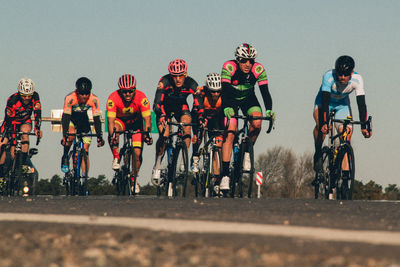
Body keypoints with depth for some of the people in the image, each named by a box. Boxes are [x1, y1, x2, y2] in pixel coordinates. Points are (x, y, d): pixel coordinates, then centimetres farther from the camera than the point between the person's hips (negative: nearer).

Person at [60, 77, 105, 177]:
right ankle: (65, 157, -10)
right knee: (71, 134, -35)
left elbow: (97, 119, -24)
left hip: (83, 120, 2)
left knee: (85, 151, -7)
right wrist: (64, 136, -44)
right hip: (70, 119, -2)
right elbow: (65, 117, -34)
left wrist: (99, 137, -32)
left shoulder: (94, 99, -26)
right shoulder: (70, 98, -32)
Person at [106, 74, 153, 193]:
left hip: (136, 122, 1)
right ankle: (116, 159, -19)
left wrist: (147, 134, -46)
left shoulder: (141, 98, -29)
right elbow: (111, 121, -34)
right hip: (120, 120, -1)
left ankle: (134, 179, 14)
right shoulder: (113, 98, -31)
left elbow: (147, 119, -30)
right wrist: (112, 136, -50)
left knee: (137, 152, -10)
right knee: (115, 129, -36)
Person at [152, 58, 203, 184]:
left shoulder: (191, 84, -27)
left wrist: (201, 118, -50)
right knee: (164, 135, -21)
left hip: (181, 107, 2)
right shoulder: (165, 81, -32)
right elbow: (157, 103, -39)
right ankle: (157, 165, -3)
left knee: (187, 125, -26)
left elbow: (198, 104, -31)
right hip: (165, 107, -2)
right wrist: (161, 116, -57)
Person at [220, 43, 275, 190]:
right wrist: (226, 109, -52)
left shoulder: (258, 69, -22)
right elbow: (225, 90, -35)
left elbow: (265, 91, -26)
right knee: (230, 133, -18)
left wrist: (269, 110, -42)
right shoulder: (229, 67, -28)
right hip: (231, 100, -2)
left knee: (257, 123, -26)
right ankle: (225, 175, -20)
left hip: (248, 99, 2)